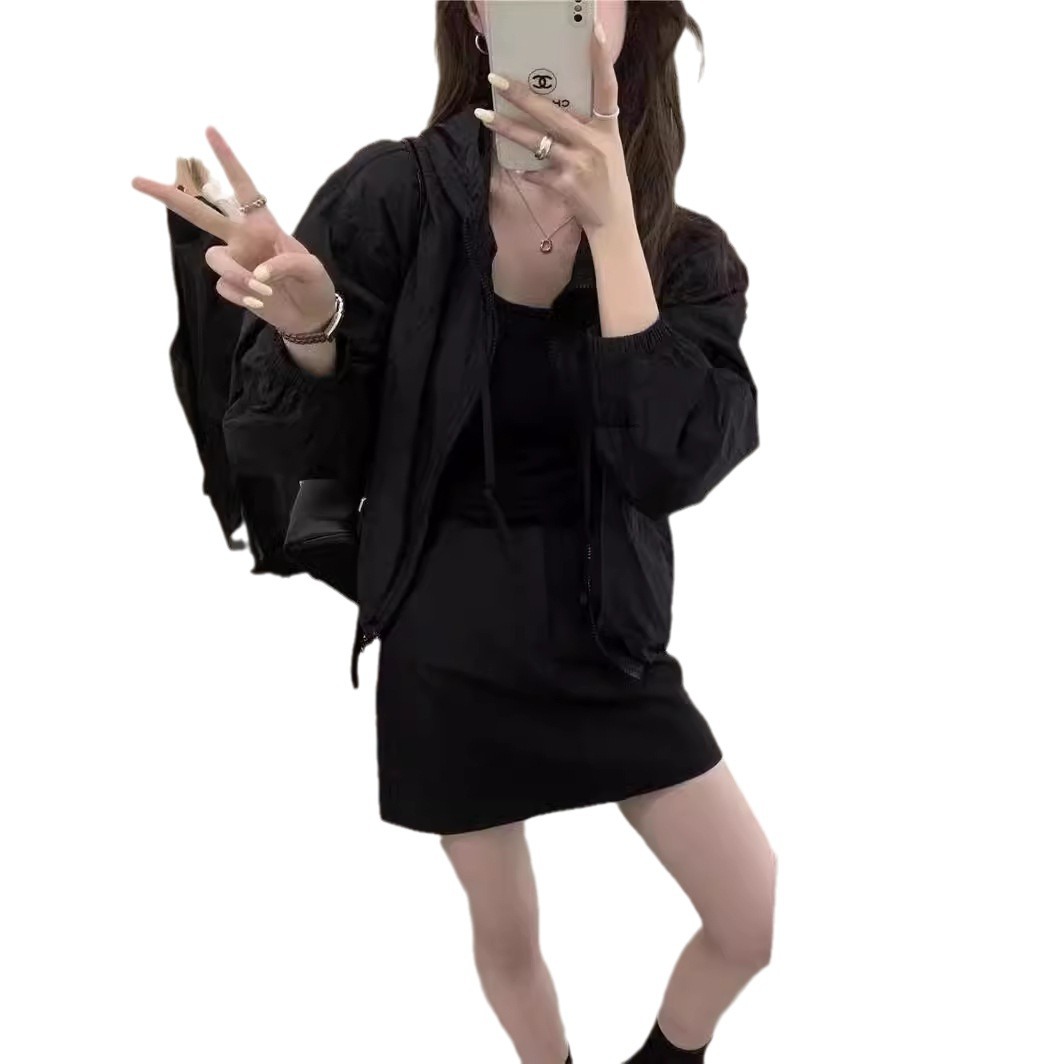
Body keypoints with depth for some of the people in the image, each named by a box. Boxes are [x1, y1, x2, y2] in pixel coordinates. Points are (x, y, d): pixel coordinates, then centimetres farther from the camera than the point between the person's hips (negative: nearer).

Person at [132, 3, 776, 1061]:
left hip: (609, 650, 2)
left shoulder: (682, 250, -7)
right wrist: (307, 330, -31)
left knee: (758, 924, 8)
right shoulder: (394, 196, -12)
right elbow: (297, 450, -10)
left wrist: (610, 223, -29)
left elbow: (675, 464, -23)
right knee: (507, 937, 18)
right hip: (447, 662, -1)